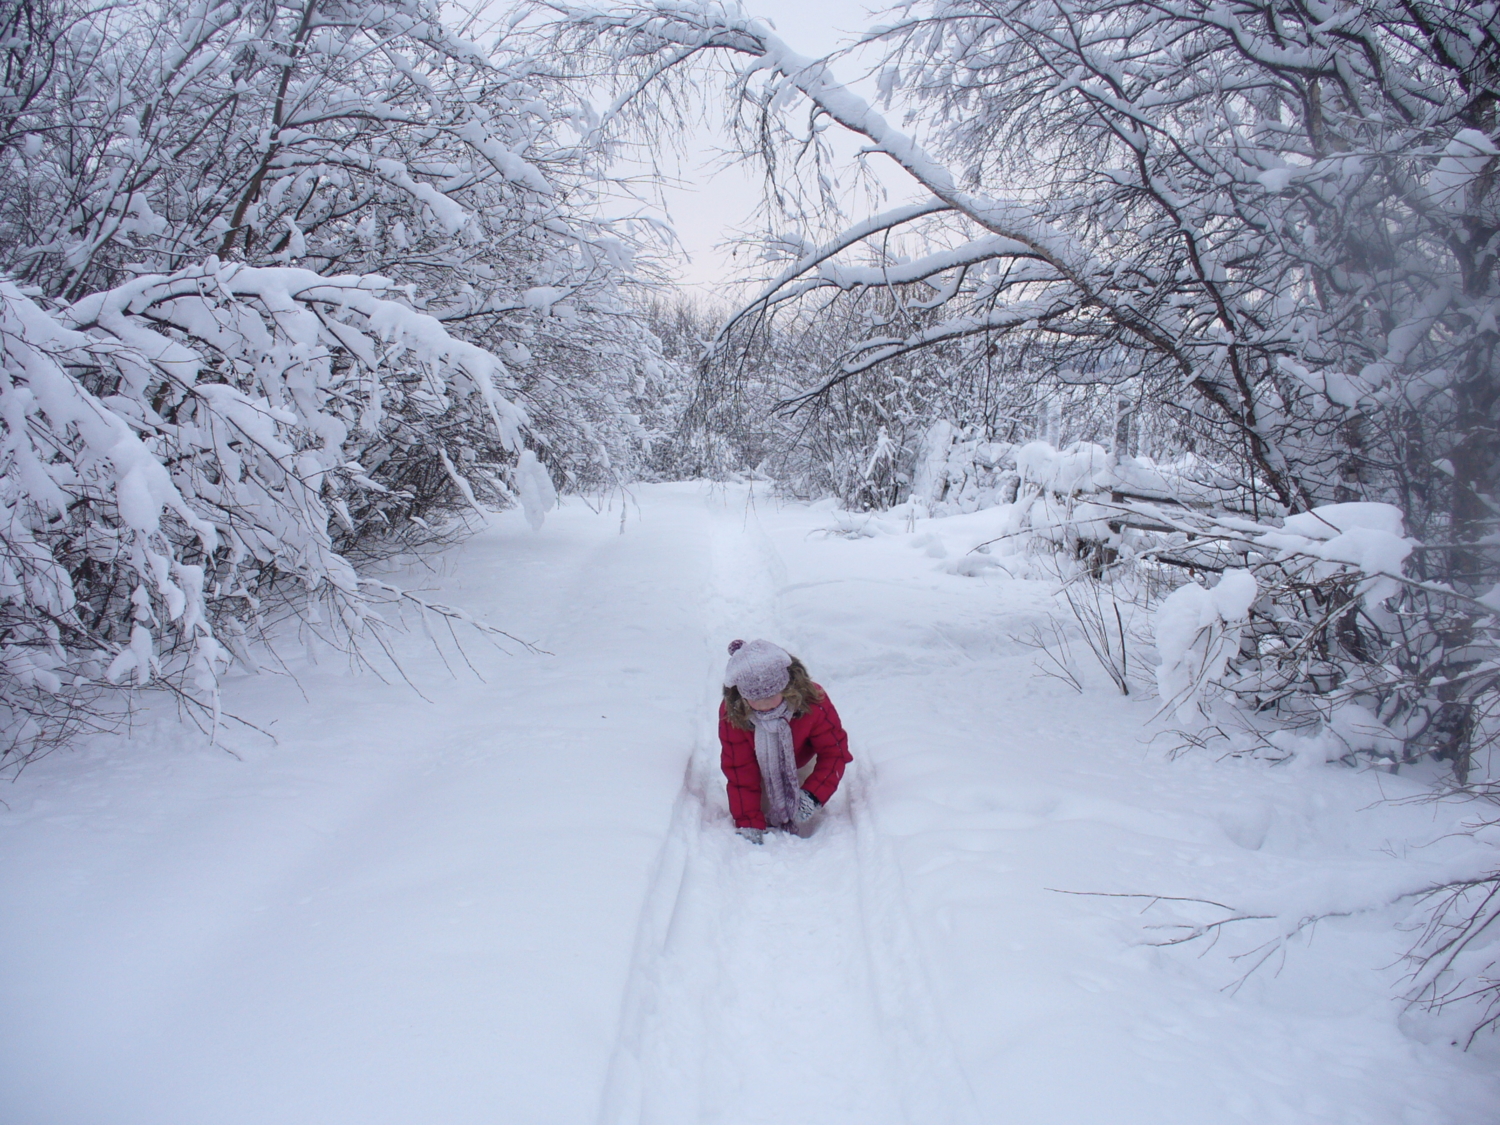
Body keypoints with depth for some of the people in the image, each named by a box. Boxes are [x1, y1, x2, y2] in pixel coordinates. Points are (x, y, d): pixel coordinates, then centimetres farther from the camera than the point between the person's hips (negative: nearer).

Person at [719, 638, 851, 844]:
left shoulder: (812, 703, -36)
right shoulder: (731, 714, -34)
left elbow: (834, 751, -24)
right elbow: (740, 772, -26)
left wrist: (814, 794, -37)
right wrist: (749, 823, -30)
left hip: (800, 766, 0)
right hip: (760, 770, 0)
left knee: (802, 830, -2)